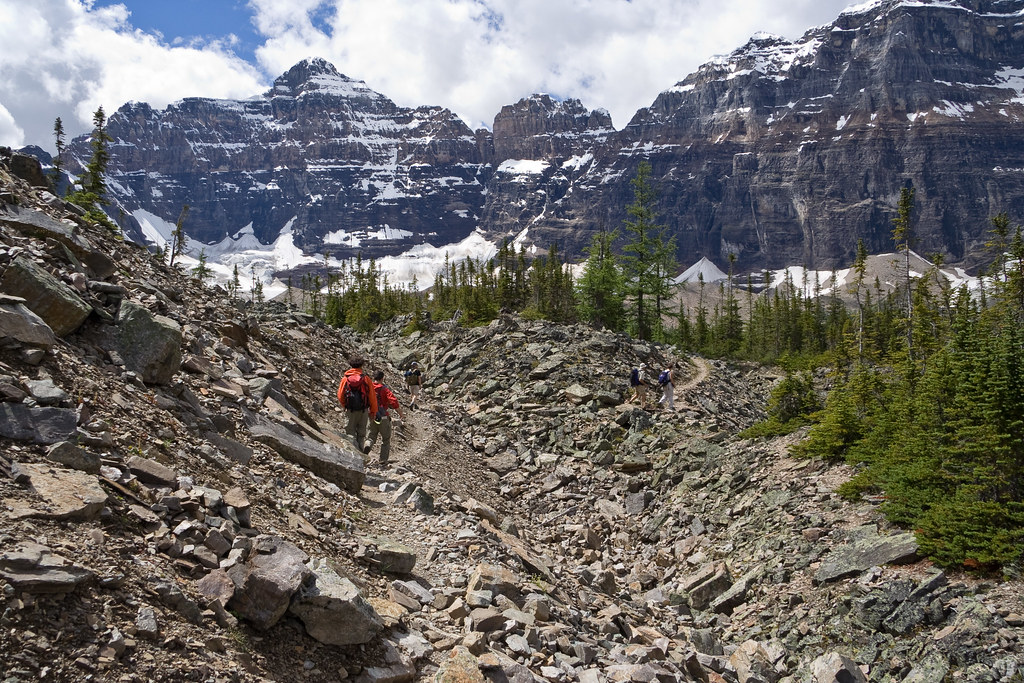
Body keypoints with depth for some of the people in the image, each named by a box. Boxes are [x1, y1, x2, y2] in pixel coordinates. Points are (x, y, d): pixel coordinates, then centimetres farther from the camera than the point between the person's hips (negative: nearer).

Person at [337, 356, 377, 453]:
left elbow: (340, 396, 1)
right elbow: (372, 397, -1)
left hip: (350, 410, -1)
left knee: (350, 432, 4)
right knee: (361, 433, 15)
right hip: (364, 410, 1)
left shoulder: (345, 379, -1)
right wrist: (373, 412, 9)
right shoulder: (366, 379, -2)